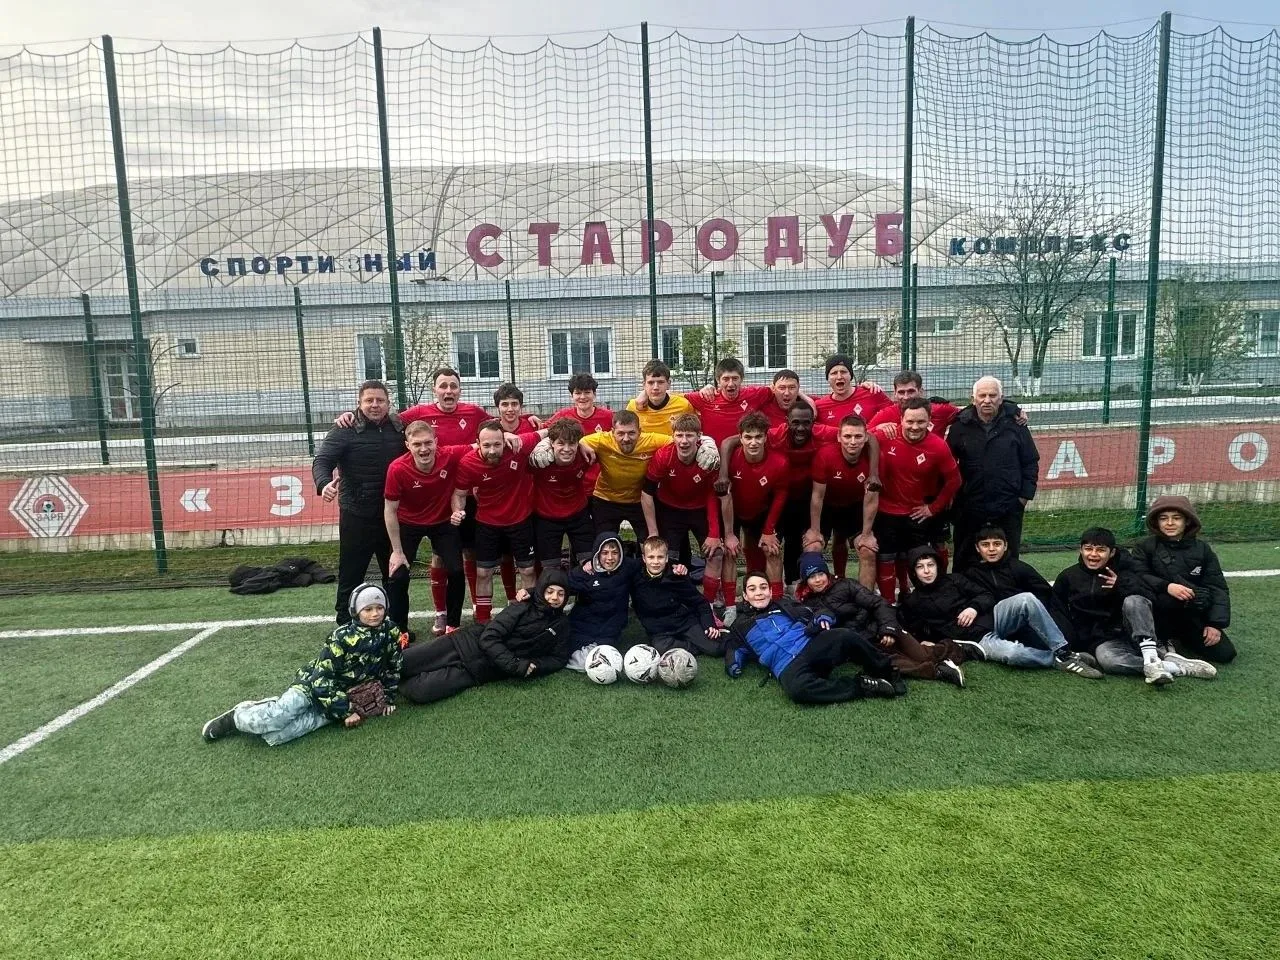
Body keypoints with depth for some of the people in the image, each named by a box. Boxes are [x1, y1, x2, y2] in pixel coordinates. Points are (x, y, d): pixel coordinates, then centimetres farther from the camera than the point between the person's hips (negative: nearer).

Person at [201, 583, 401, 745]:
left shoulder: (391, 632, -6)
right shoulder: (343, 637, -19)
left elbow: (393, 666, 10)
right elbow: (322, 678, -18)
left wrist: (389, 698, 6)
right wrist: (345, 711, -19)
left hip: (345, 696, 2)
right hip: (314, 684, -2)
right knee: (278, 717, -28)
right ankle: (238, 716, 4)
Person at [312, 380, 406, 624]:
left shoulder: (399, 427, 5)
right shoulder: (346, 430, -8)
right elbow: (322, 460, -15)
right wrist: (324, 483, -36)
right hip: (357, 515, -4)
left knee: (395, 573, 16)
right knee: (351, 575, 4)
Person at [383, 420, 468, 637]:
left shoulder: (451, 456, -28)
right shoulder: (397, 469, -30)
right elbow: (390, 510, -17)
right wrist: (397, 551, -13)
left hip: (444, 522, 2)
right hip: (408, 524, -1)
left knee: (456, 570, -3)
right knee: (398, 576, -7)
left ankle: (453, 624, 18)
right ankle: (400, 630, 13)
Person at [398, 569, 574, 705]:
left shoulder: (562, 625, 5)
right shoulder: (523, 607, -5)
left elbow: (558, 659, 7)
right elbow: (489, 638, -10)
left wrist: (532, 666, -12)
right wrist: (514, 665, -21)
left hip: (480, 671, 1)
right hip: (469, 644, -1)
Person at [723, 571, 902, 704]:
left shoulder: (784, 604, 24)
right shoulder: (740, 625, 21)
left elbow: (809, 616, 17)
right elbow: (734, 650, 18)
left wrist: (820, 621, -7)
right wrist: (733, 665, -4)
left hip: (811, 644, 2)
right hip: (787, 666, -2)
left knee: (847, 637, -31)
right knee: (797, 689, -40)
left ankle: (886, 672, -8)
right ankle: (859, 686, -25)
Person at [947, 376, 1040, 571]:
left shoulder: (1015, 423, -2)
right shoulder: (961, 425, -3)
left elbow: (1030, 462, 4)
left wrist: (1026, 494, 0)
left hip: (1009, 506, 0)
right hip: (969, 506, 0)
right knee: (965, 562, 11)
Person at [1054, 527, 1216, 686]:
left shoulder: (1124, 568, 3)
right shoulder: (1067, 577, 5)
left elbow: (1150, 599, -8)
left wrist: (1123, 584, -24)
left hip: (1136, 635, 0)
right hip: (1104, 640, 0)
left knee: (1133, 600, -31)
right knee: (1105, 659, -37)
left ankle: (1152, 659, -41)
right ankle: (1177, 666, -34)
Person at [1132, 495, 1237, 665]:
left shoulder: (1202, 549, 3)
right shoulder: (1146, 547, -3)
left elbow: (1217, 587, -1)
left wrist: (1215, 623, -10)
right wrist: (1167, 587, -32)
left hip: (1193, 616, 3)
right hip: (1159, 613, -3)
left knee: (1225, 653, -12)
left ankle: (1178, 638, 14)